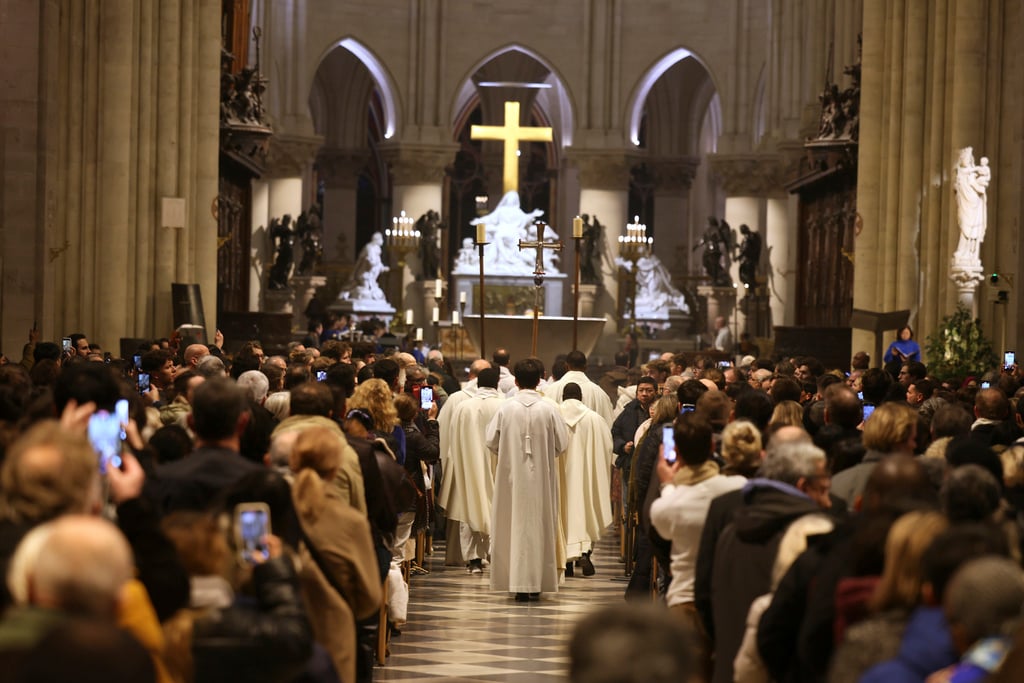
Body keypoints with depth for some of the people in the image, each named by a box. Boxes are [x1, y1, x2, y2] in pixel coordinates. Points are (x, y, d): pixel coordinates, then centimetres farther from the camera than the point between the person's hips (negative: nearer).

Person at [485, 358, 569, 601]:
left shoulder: (505, 408, -7)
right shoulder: (549, 409, -8)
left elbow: (491, 441, -3)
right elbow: (562, 443, -4)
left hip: (512, 475, 0)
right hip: (542, 476, 0)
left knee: (514, 525, 6)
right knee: (540, 526, 9)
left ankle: (518, 584, 4)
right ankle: (536, 583, 10)